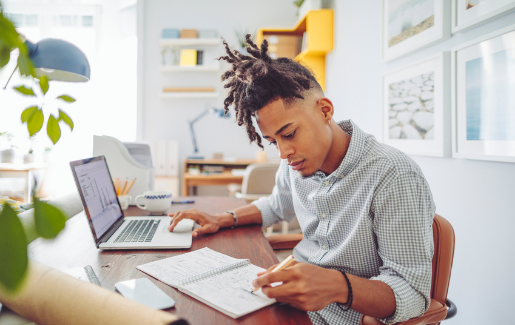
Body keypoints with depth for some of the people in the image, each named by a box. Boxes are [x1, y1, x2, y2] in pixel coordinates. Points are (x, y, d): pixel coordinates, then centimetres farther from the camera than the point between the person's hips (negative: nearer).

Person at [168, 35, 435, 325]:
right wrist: (223, 220, 8)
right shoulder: (296, 163, 0)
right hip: (295, 301, 6)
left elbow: (413, 294, -21)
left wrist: (338, 286, -39)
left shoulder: (395, 179, -23)